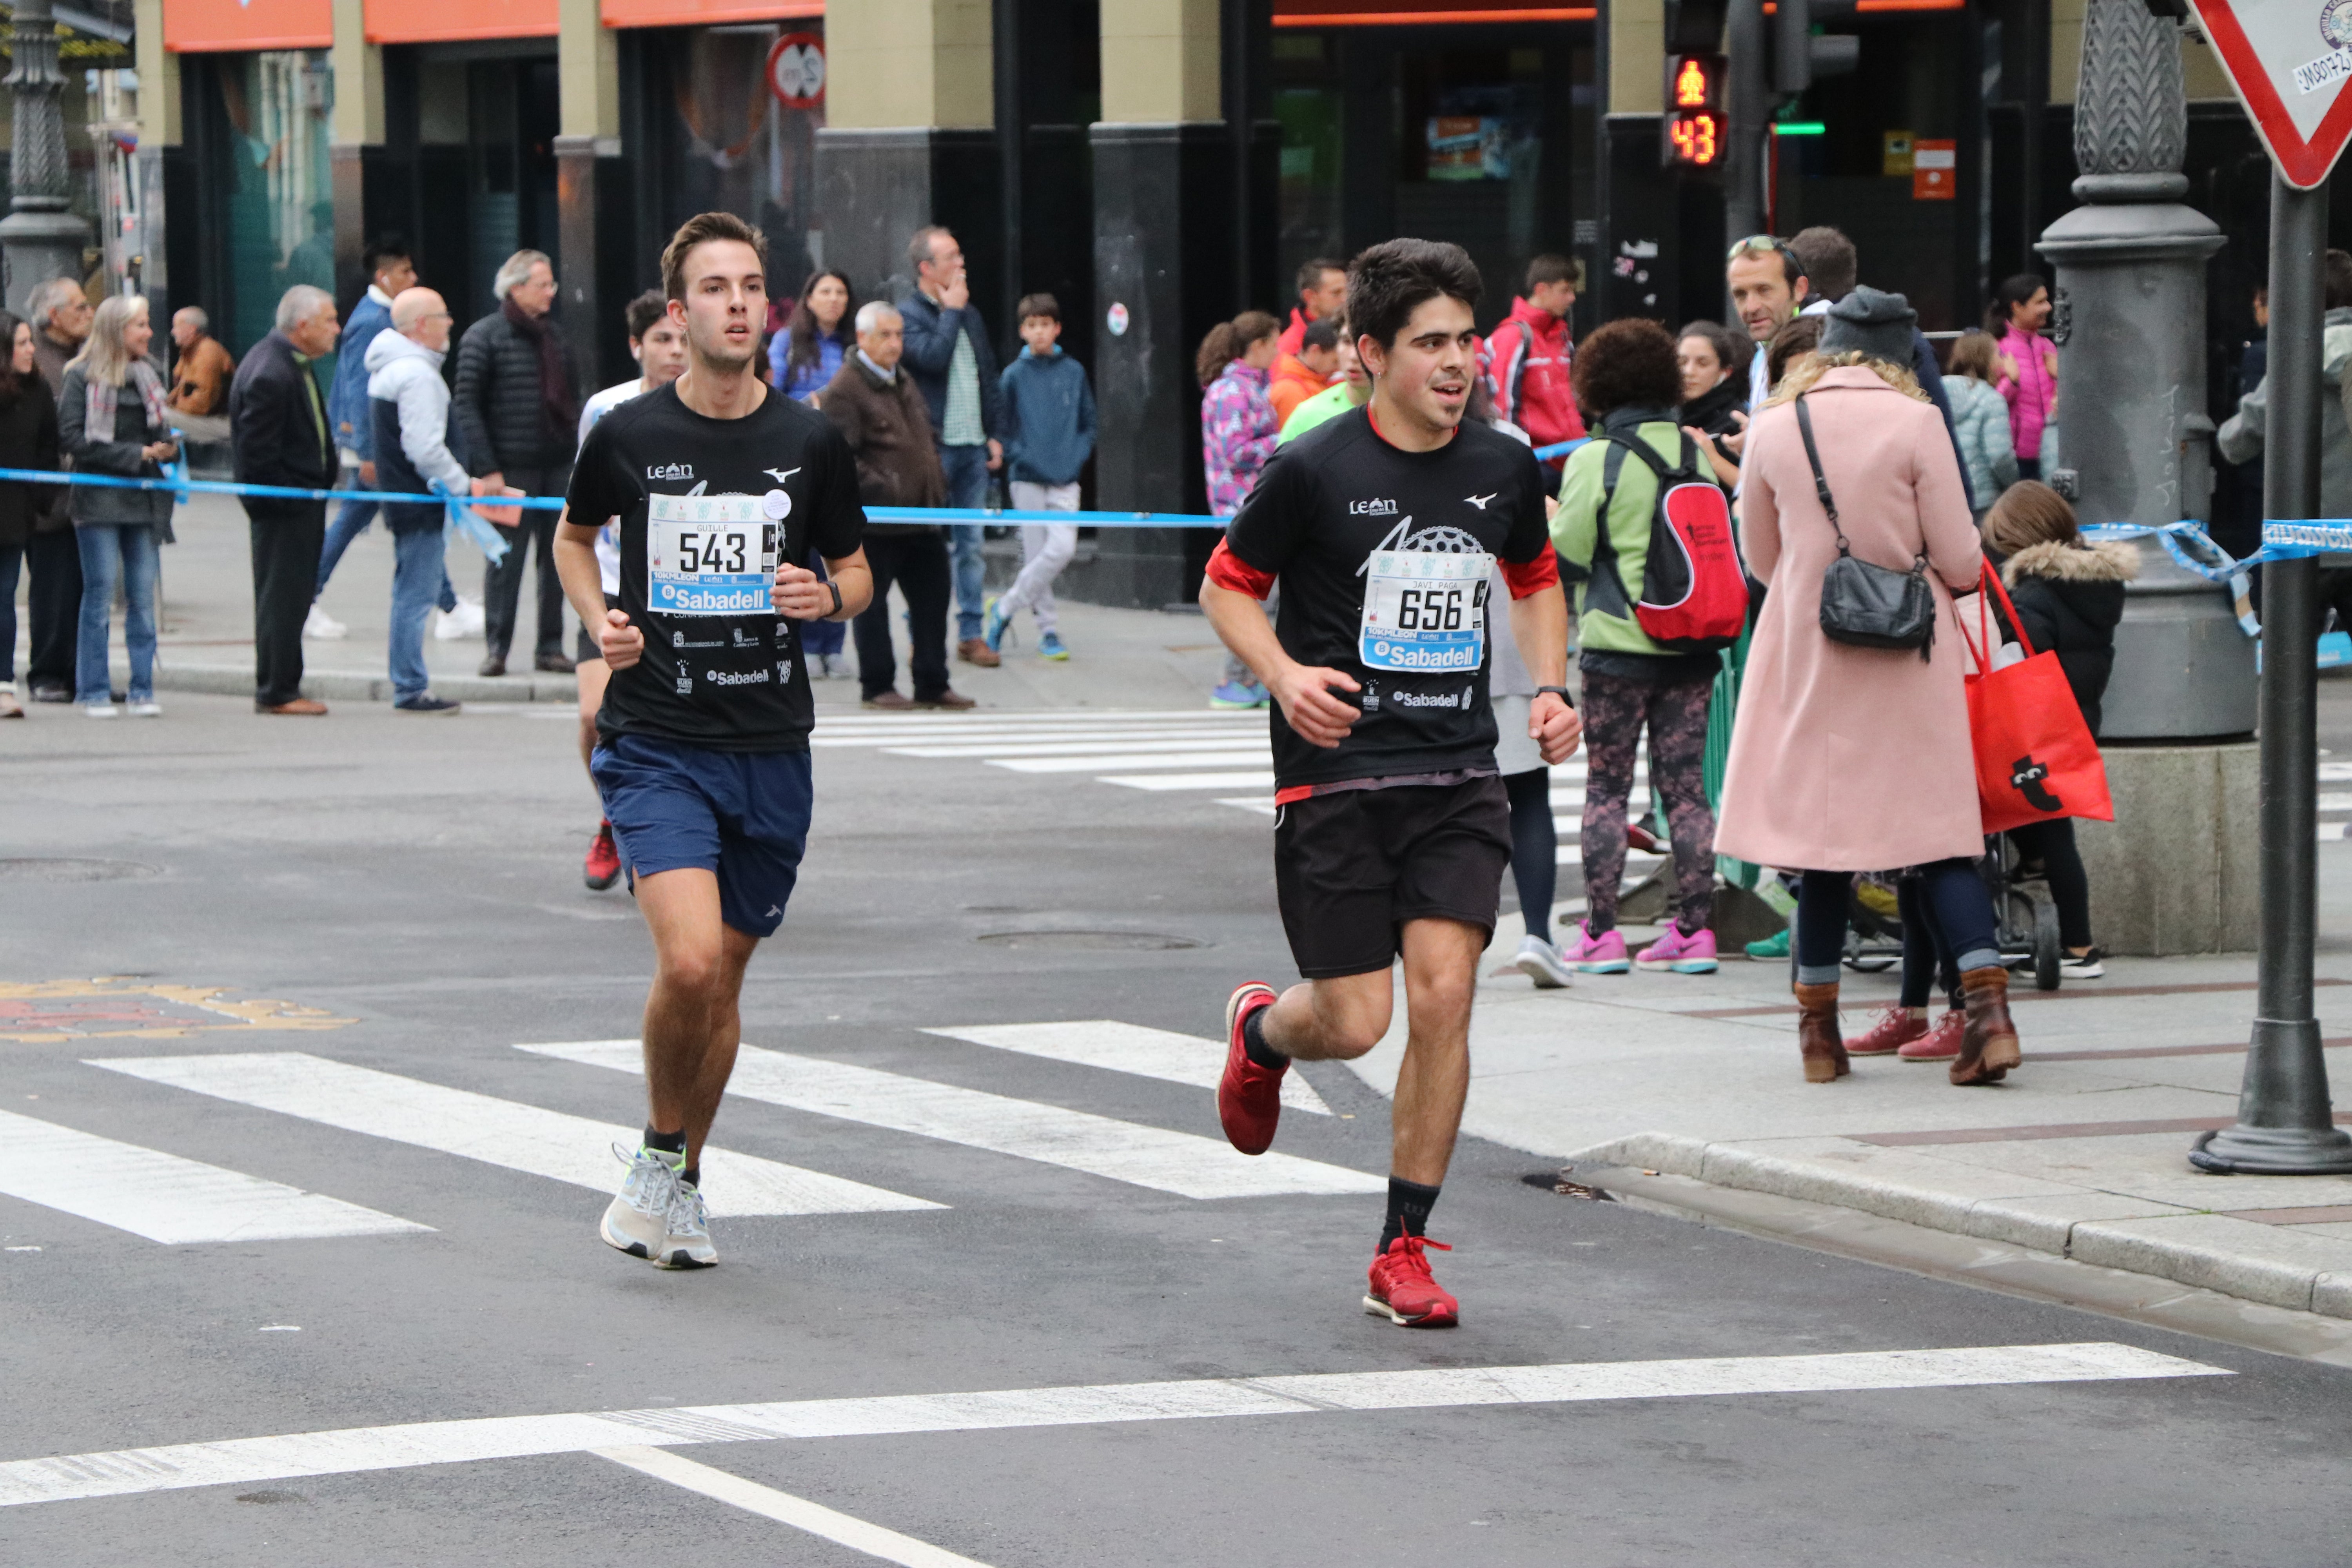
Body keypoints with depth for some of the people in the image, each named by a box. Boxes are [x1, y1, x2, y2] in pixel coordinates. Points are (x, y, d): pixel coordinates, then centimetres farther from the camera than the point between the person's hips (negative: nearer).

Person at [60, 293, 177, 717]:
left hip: (143, 499, 5)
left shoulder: (148, 376, 14)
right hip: (100, 500, -5)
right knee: (100, 595, -2)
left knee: (143, 596, 4)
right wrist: (135, 455, -14)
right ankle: (94, 692, 4)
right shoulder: (82, 377, -4)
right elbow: (73, 438, -11)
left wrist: (168, 447, -4)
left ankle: (143, 690, 8)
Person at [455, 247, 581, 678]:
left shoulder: (552, 335, 15)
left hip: (558, 465, 6)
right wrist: (487, 468, -14)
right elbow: (467, 405, -8)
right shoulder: (484, 337, -4)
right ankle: (496, 648, 5)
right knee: (506, 559, -3)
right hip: (512, 469, -6)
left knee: (557, 558, 5)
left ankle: (551, 647, 12)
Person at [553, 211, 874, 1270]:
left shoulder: (810, 442, 1)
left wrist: (830, 597, -10)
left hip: (771, 752, 2)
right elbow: (574, 533, 18)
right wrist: (599, 621, 0)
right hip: (656, 745, -2)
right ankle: (659, 1152, 4)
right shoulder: (628, 435, -2)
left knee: (723, 979, 10)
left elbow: (856, 572, 13)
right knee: (688, 963, -20)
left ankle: (682, 1183, 29)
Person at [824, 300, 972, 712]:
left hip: (920, 516, 8)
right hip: (876, 520, -8)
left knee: (932, 598, 10)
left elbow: (925, 438, 26)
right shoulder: (844, 391, -13)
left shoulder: (904, 381, 16)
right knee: (872, 602, 2)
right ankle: (877, 686, 10)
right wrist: (878, 488, -22)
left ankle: (932, 684, 17)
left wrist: (936, 485, 15)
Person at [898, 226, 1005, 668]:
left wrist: (995, 433, 13)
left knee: (971, 543, 7)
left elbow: (989, 377, 20)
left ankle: (971, 633, 11)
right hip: (933, 446, -6)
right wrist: (951, 312, -11)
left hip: (973, 448, 6)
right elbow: (932, 356, -23)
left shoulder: (969, 315, 17)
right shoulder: (908, 314, -5)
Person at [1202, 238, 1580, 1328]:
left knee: (1443, 996, -9)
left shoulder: (1504, 469, 4)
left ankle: (1402, 1253, 3)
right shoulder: (1313, 470, -9)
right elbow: (1227, 586, 2)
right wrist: (1285, 674, -16)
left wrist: (1550, 687, 6)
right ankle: (1261, 1031, 36)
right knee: (1356, 1023, -3)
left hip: (1458, 775, 3)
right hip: (1335, 776, -3)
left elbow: (1536, 584, 22)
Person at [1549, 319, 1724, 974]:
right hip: (1690, 646, 4)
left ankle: (1601, 934, 2)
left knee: (1606, 789, 4)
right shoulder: (1693, 453, 3)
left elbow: (1569, 554, -9)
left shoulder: (1595, 460, -10)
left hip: (1618, 646, -4)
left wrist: (1547, 522, 10)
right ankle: (1694, 930, 7)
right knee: (1684, 785, 8)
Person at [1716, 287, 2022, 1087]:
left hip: (1808, 653, 2)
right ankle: (1987, 1005, -10)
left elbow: (1761, 560, 11)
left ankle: (1819, 1027, 13)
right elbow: (1961, 561, -6)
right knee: (1939, 831, 2)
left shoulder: (1774, 429, 1)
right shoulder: (1915, 423, -7)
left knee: (1823, 832, 9)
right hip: (1910, 659, -2)